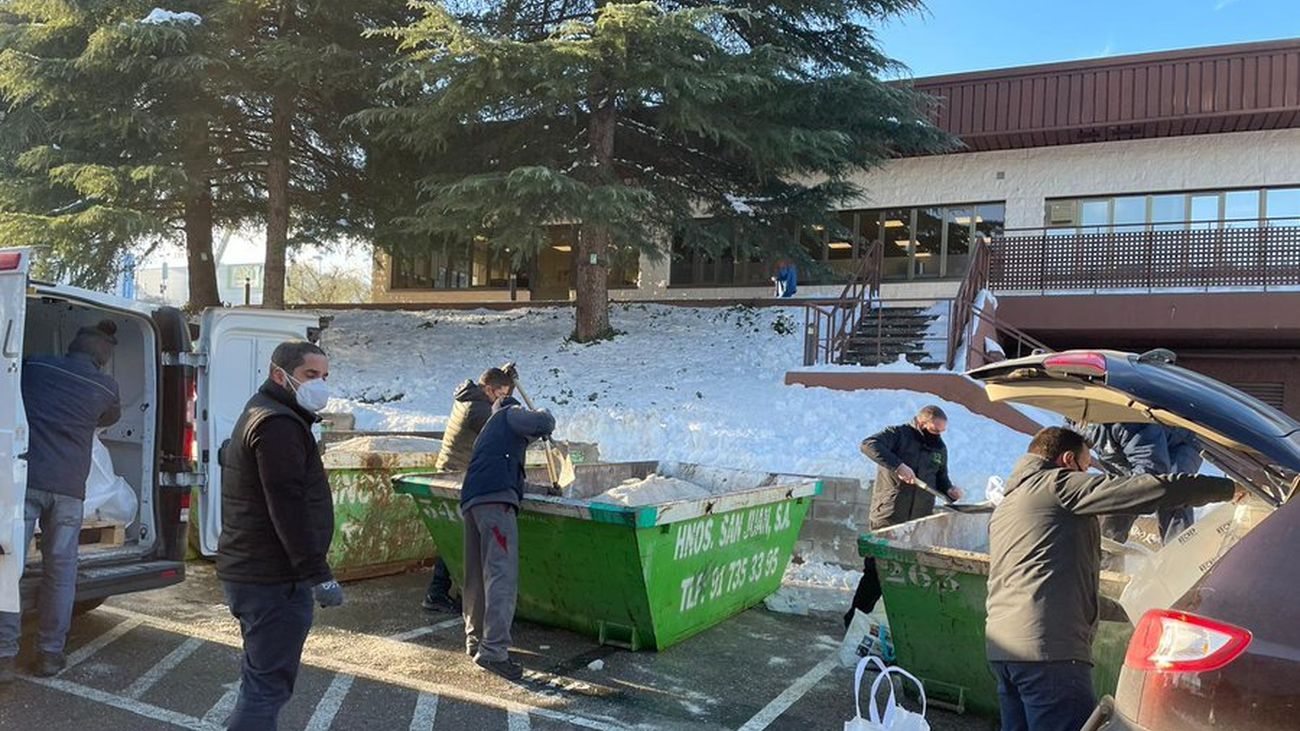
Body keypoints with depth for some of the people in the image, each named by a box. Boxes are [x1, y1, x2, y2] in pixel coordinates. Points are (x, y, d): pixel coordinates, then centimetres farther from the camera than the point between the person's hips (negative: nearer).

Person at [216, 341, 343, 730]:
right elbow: (289, 508, -24)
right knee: (270, 683, -7)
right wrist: (317, 573, -24)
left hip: (249, 570, 11)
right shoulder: (279, 424, -16)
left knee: (261, 676, 22)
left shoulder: (261, 415, 19)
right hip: (274, 579, -11)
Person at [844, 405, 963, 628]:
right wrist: (898, 465, -30)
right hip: (888, 517, -6)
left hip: (919, 522, 6)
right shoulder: (899, 434, -5)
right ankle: (854, 619, 9)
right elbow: (868, 445, -21)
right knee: (877, 568, -3)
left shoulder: (940, 449, 16)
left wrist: (949, 490, 2)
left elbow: (941, 479, 25)